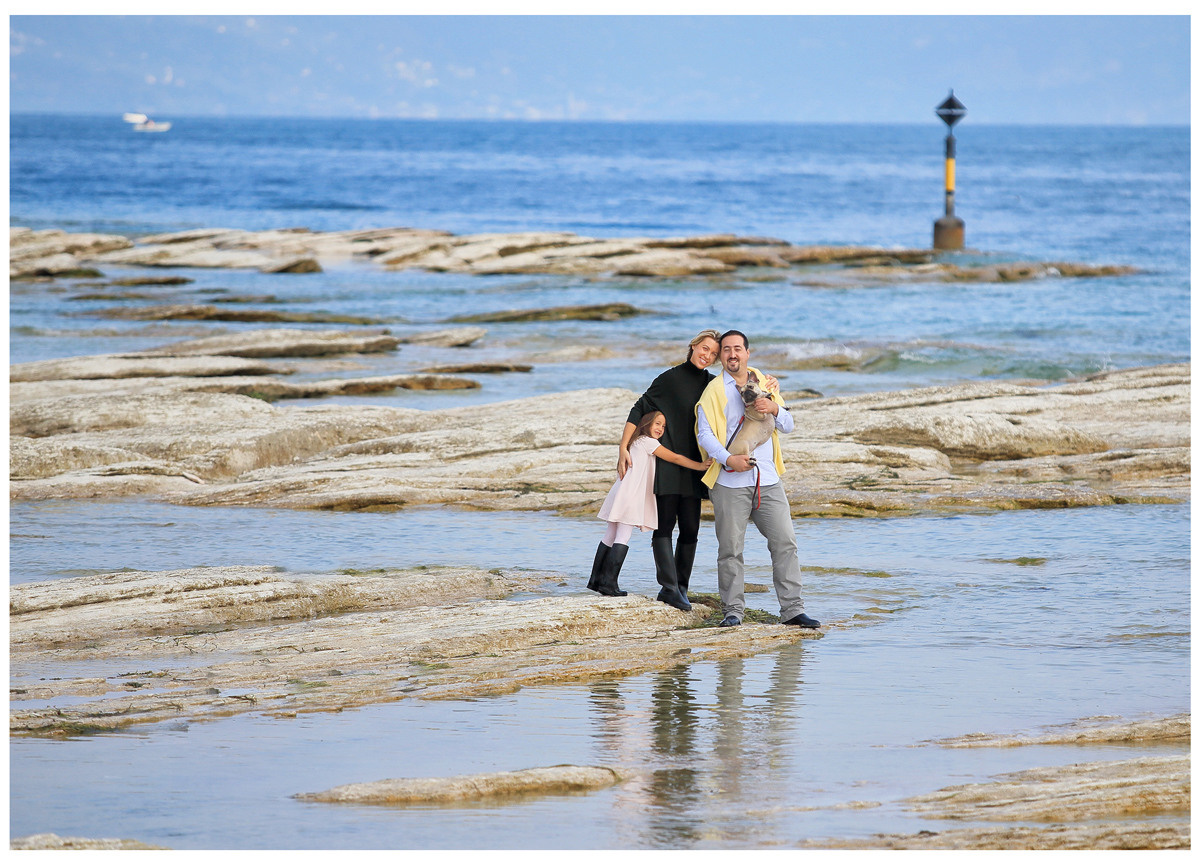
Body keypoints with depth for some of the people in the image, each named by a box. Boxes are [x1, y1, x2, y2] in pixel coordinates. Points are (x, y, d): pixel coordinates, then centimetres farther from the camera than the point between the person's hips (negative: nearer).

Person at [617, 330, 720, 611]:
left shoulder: (712, 385, 9)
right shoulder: (670, 379, -5)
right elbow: (639, 410, -5)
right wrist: (623, 448, -12)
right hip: (666, 460, -5)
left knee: (690, 529, 2)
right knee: (664, 525, -9)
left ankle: (680, 587, 8)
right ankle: (668, 586, -16)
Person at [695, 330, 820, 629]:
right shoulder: (714, 390, 4)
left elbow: (789, 426, 15)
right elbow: (704, 433, -5)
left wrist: (775, 409, -6)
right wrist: (727, 459, -20)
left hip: (767, 480, 3)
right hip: (730, 482, -3)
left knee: (785, 542, -2)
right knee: (731, 548, -3)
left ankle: (792, 609, 1)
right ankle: (733, 610, 5)